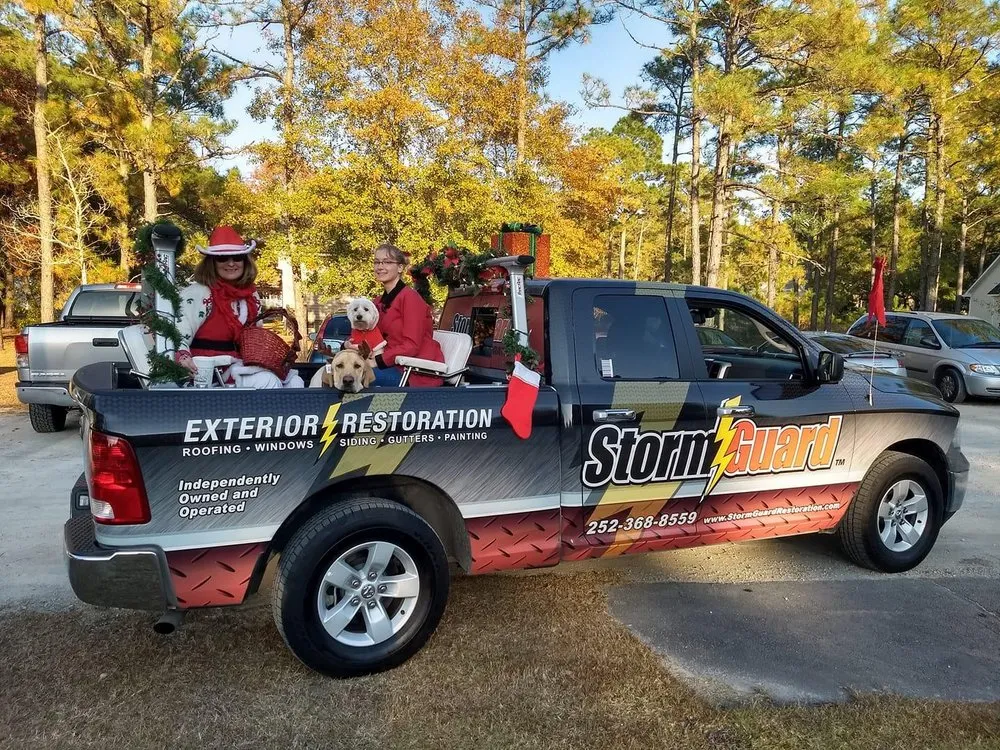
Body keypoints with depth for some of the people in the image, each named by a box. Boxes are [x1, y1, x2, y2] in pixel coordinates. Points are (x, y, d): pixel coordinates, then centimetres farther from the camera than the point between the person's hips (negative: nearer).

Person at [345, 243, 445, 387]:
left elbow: (411, 345, -16)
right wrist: (350, 344, -7)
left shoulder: (410, 296, -10)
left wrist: (377, 361, -23)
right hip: (397, 366, 7)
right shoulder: (378, 302, 12)